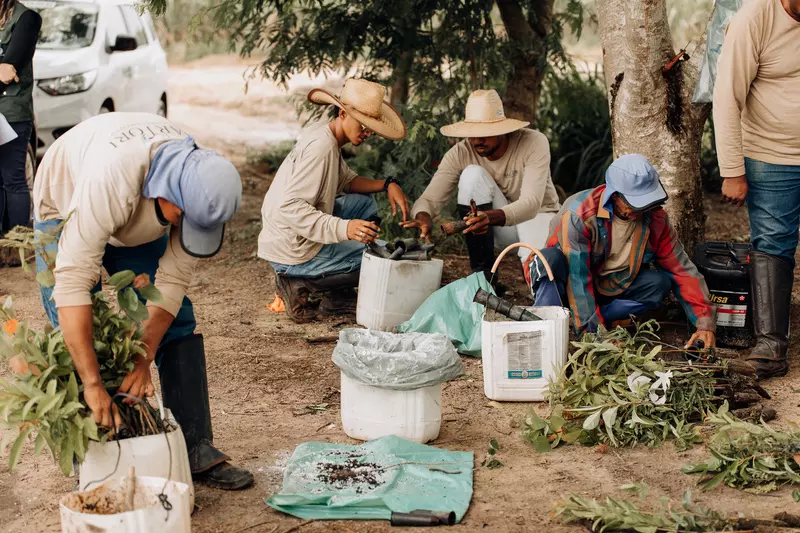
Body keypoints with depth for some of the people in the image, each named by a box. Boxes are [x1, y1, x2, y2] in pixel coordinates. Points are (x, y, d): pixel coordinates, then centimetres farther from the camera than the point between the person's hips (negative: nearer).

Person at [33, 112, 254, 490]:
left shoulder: (199, 180, -30)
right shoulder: (112, 178, -46)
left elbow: (174, 278, -24)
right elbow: (72, 281, -48)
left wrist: (144, 359, -32)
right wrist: (92, 384, -49)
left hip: (137, 223, 4)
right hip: (65, 214, -4)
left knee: (177, 321, -5)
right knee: (75, 335, -13)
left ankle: (196, 450, 0)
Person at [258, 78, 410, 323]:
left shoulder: (327, 138, 8)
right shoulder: (321, 147, -22)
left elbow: (348, 181, 22)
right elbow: (290, 207, -29)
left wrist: (388, 184, 5)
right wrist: (343, 228, -38)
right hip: (292, 254, -9)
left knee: (365, 203, 20)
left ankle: (340, 296, 16)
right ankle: (302, 284, -4)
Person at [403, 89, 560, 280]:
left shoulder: (534, 143, -24)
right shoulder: (460, 153, -17)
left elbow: (531, 203, -34)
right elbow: (429, 199, -23)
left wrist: (491, 217, -54)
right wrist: (423, 217, -49)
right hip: (500, 228, 3)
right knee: (472, 174, -27)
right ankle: (482, 271, -20)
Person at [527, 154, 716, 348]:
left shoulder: (655, 218, -13)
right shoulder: (579, 214, -29)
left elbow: (683, 270, -9)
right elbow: (576, 277, -31)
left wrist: (705, 324, -17)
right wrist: (595, 331, -35)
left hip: (608, 288, 4)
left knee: (660, 283, -23)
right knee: (551, 259, -37)